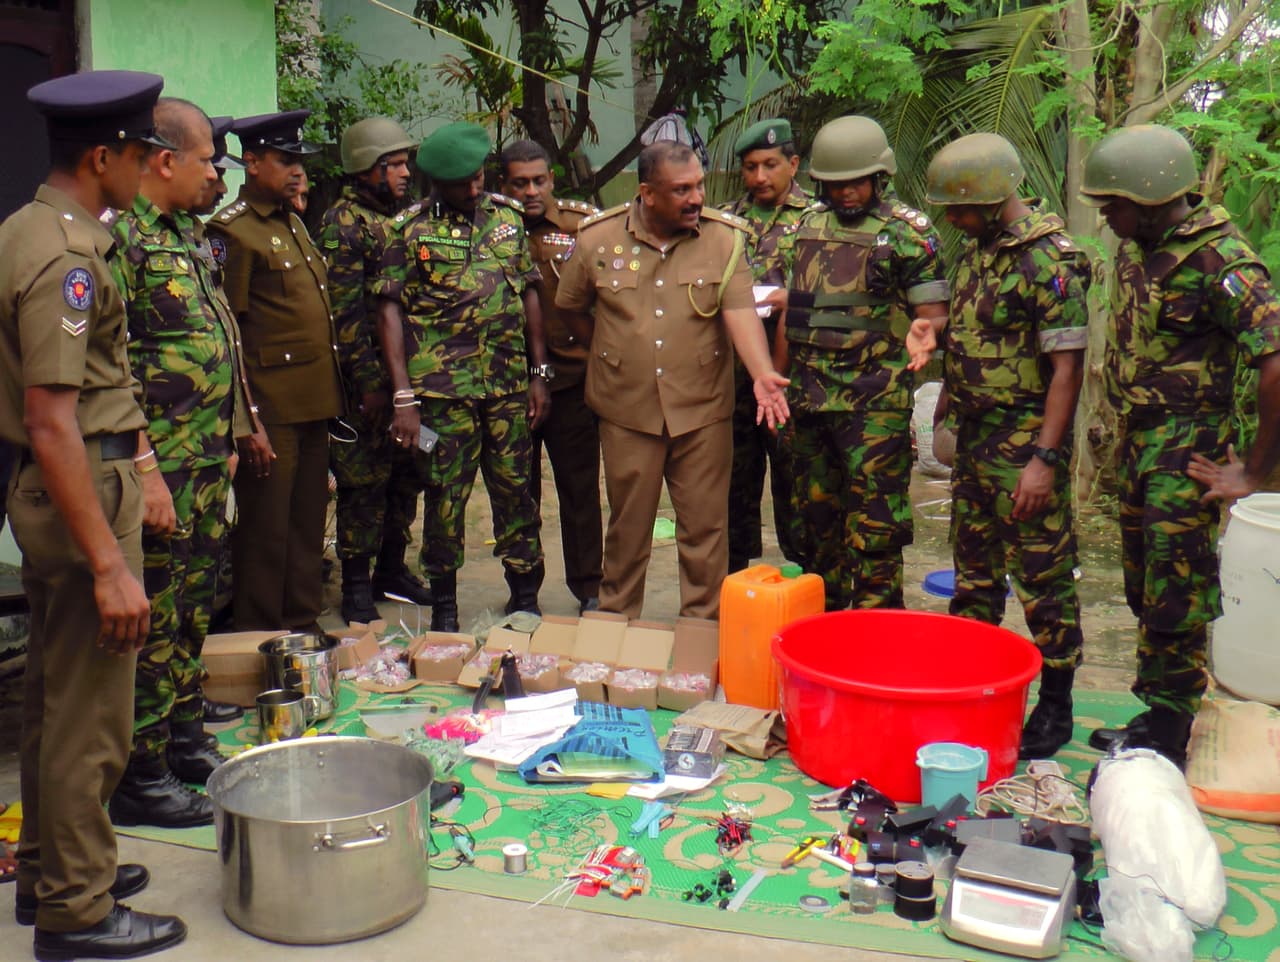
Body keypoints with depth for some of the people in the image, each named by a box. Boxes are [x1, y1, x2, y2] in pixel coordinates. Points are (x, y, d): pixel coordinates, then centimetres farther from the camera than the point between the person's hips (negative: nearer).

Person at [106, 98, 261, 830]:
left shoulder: (187, 234, 14)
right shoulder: (118, 236, -16)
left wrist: (225, 439, 20)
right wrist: (144, 467, -22)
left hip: (207, 463, 9)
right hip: (160, 470, -9)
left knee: (193, 609, 18)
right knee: (151, 622, -1)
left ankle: (185, 737, 32)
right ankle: (141, 776, 11)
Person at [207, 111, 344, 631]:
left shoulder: (292, 223, 17)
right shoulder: (232, 231, -10)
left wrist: (329, 398, 17)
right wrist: (247, 421, -18)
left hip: (313, 406, 8)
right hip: (271, 411, -8)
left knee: (308, 528, 15)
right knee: (266, 532, 1)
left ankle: (304, 623, 28)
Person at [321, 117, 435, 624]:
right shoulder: (343, 225, -9)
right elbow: (345, 311, -15)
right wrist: (369, 381, -18)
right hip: (369, 377, -8)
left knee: (406, 476, 13)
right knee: (364, 482, -1)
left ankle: (392, 570, 26)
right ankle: (356, 585, 9)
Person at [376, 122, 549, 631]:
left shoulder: (508, 215, 10)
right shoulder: (409, 228, 0)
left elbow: (529, 294, 14)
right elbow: (390, 309, -3)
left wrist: (538, 373, 8)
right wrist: (403, 397, -9)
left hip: (509, 383, 3)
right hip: (442, 385, -3)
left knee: (515, 489, 7)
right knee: (445, 495, 3)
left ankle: (526, 599, 20)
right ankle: (443, 606, 18)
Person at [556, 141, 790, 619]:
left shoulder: (725, 236, -4)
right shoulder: (597, 238, -2)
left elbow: (740, 311, -15)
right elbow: (571, 308, 12)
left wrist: (762, 374, -29)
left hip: (703, 409, 0)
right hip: (627, 410, 1)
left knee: (705, 526, 6)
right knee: (627, 528, 13)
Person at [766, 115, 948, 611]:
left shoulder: (908, 232, -2)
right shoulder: (804, 228, 13)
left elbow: (933, 312, -5)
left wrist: (923, 332, -28)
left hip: (876, 403, -6)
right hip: (808, 398, 6)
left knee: (873, 527, -5)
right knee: (815, 518, 14)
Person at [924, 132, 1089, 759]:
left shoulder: (1050, 261, -16)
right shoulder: (979, 248, 10)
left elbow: (1067, 367, -19)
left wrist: (1045, 459, -21)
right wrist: (950, 396, 15)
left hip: (1026, 440, -8)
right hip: (975, 434, 9)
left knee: (1043, 575, 1)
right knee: (974, 567, 16)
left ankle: (1056, 706, 13)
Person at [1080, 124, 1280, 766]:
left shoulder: (1220, 263, -20)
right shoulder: (1136, 248, 7)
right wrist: (1124, 434, 17)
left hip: (1186, 450, -8)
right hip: (1138, 441, 9)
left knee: (1174, 600, -2)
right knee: (1144, 589, 16)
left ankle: (1165, 743, 8)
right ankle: (1153, 719, 29)